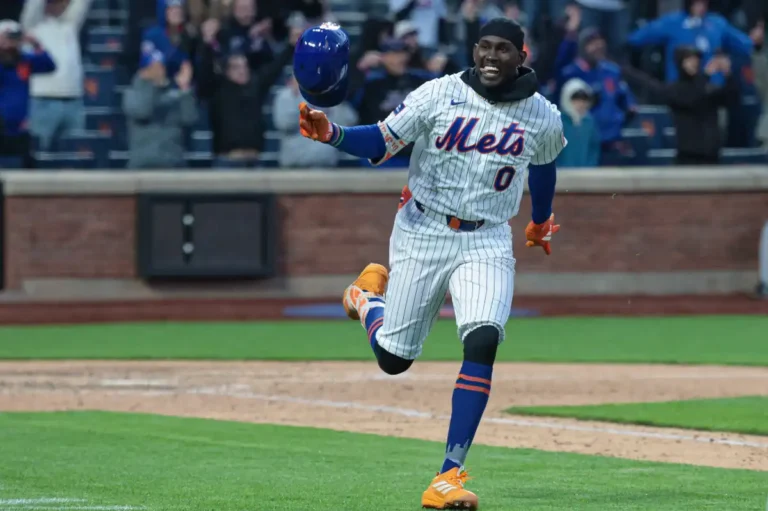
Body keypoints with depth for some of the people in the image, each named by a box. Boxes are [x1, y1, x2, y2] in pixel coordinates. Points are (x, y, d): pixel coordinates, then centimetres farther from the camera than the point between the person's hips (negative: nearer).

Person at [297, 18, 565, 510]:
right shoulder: (440, 94, -9)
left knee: (482, 341, -25)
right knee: (393, 358, 7)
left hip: (486, 242, 0)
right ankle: (369, 293, 46)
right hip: (421, 234, 0)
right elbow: (381, 143, -10)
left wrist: (541, 222, 36)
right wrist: (332, 133, -30)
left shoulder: (543, 118, -2)